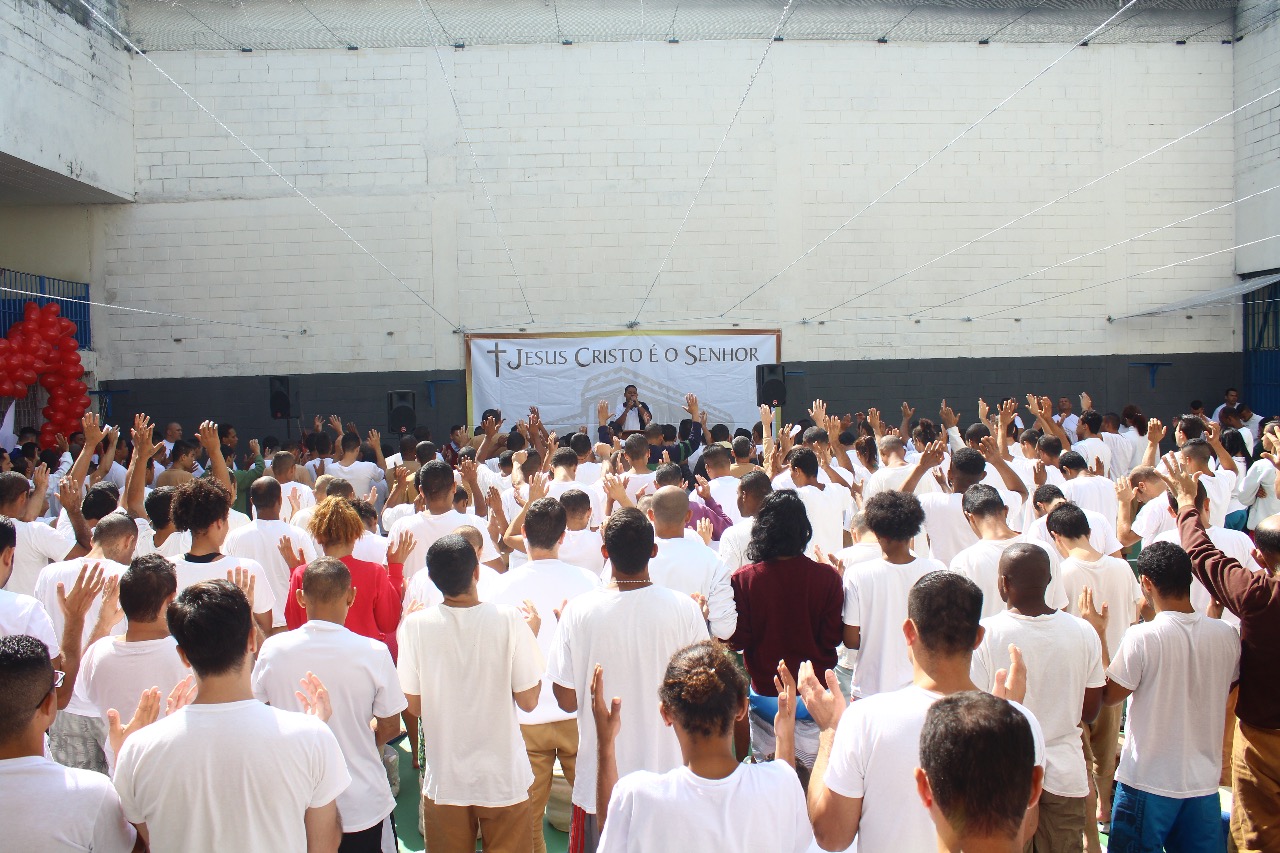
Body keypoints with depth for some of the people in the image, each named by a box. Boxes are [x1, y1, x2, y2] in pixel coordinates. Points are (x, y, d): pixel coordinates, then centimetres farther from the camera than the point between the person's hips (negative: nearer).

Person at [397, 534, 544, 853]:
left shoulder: (416, 625, -12)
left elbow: (414, 706, -2)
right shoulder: (510, 620, -16)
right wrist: (531, 636, 3)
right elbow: (528, 701, -9)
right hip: (503, 778, -1)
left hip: (444, 781, 1)